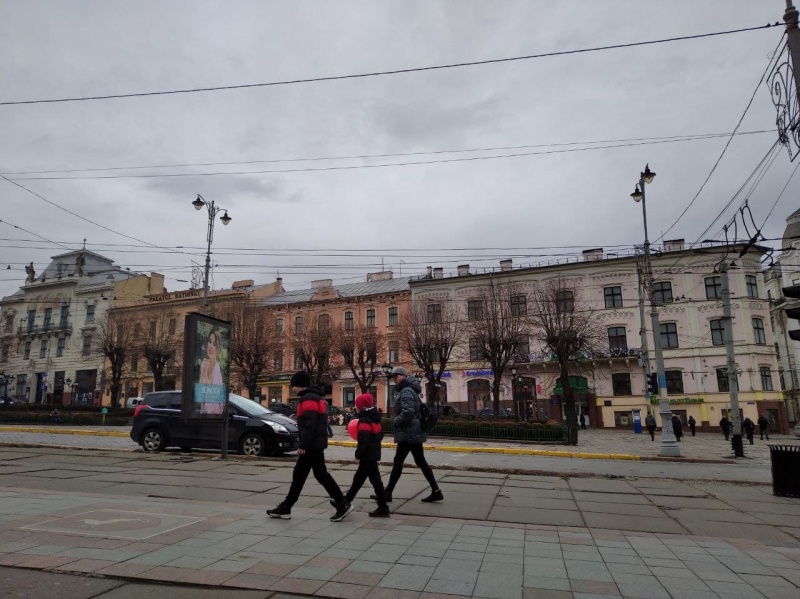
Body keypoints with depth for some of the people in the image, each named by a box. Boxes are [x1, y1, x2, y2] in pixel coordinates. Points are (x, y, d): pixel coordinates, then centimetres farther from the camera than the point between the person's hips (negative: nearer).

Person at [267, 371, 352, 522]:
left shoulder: (308, 399, -14)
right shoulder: (313, 397, 18)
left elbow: (309, 424, -23)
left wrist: (302, 445, -20)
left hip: (313, 445, -11)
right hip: (313, 444, 11)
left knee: (321, 474, -6)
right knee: (299, 475, 13)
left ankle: (343, 504, -1)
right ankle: (285, 508, 20)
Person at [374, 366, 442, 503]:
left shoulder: (406, 391, -15)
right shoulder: (406, 390, 17)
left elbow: (408, 412, -28)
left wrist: (395, 422, -13)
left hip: (408, 433, -10)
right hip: (413, 432, 10)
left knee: (398, 461, -2)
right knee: (421, 462, 10)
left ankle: (387, 493, 6)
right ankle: (436, 491, 11)